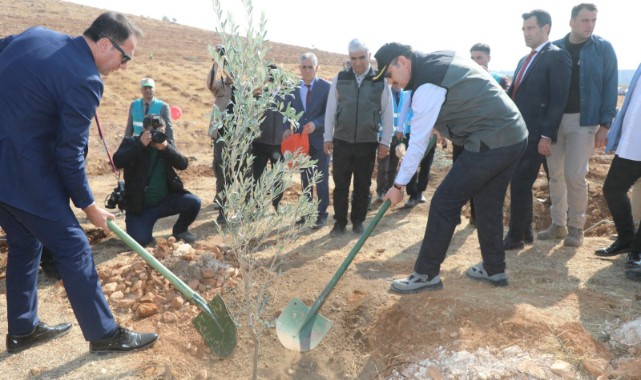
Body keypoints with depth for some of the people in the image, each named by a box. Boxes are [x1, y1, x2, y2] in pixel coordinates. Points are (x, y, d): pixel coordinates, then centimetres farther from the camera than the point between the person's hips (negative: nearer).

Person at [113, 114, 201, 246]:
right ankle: (145, 226, 19)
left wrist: (166, 147, -21)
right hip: (140, 205, -2)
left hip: (166, 200, 3)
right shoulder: (131, 142, -1)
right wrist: (140, 145, -22)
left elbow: (183, 164, -7)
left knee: (194, 202, -21)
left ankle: (179, 230, 8)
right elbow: (117, 162, -18)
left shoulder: (168, 143, 7)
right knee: (140, 240, -20)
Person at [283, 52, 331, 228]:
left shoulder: (326, 87, -7)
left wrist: (316, 124, -25)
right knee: (305, 179, 14)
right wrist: (287, 128, -8)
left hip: (319, 140, -4)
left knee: (321, 179, 4)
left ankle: (321, 214, 14)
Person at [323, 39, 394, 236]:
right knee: (340, 184, 6)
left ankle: (358, 221, 24)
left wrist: (385, 141, -1)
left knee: (363, 185, 9)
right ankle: (340, 222, 19)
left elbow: (388, 114, 2)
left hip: (368, 143, 0)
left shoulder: (381, 81, -1)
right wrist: (328, 137, 2)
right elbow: (330, 110, 5)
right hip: (342, 141, 1)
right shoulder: (339, 79, 2)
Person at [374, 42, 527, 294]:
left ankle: (426, 274, 5)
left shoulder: (427, 85, -15)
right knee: (489, 205, 19)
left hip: (490, 143, -10)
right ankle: (494, 269, 31)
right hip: (515, 136, 10)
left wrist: (398, 185, -4)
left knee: (444, 203, -4)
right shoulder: (443, 59, 12)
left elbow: (418, 142, -13)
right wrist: (442, 126, 20)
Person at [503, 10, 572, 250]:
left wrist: (547, 135, -20)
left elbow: (559, 100, -14)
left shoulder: (557, 56, -6)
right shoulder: (525, 60, 20)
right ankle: (525, 231, 23)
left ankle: (515, 237, 4)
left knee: (520, 183, -6)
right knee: (520, 183, 12)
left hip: (535, 134, -8)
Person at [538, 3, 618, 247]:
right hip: (553, 119, 3)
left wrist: (605, 125, -8)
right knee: (555, 175, 6)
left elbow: (610, 88, -2)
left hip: (583, 120, -3)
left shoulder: (603, 49, 1)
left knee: (575, 176, -6)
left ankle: (576, 227, 10)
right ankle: (558, 224, 18)